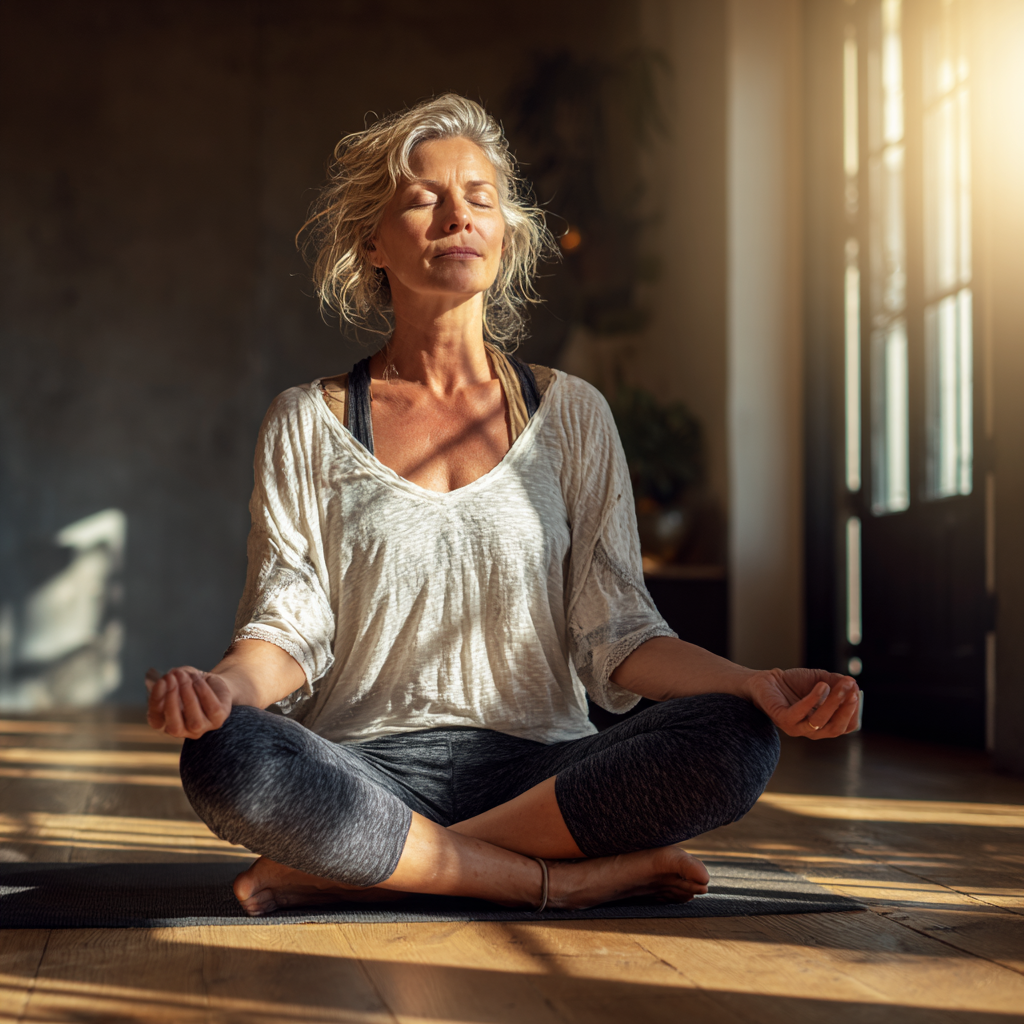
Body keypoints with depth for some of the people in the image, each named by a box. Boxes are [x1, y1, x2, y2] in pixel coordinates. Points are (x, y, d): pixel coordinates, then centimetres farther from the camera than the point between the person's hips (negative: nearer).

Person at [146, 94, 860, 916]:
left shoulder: (571, 414, 11)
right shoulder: (309, 425, 9)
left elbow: (615, 633, 5)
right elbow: (288, 628, 1)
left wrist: (755, 684, -13)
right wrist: (225, 684, -24)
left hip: (538, 770, 2)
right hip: (362, 774, -1)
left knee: (734, 741, -28)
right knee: (225, 755, -34)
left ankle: (356, 869, -21)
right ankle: (570, 878, -21)